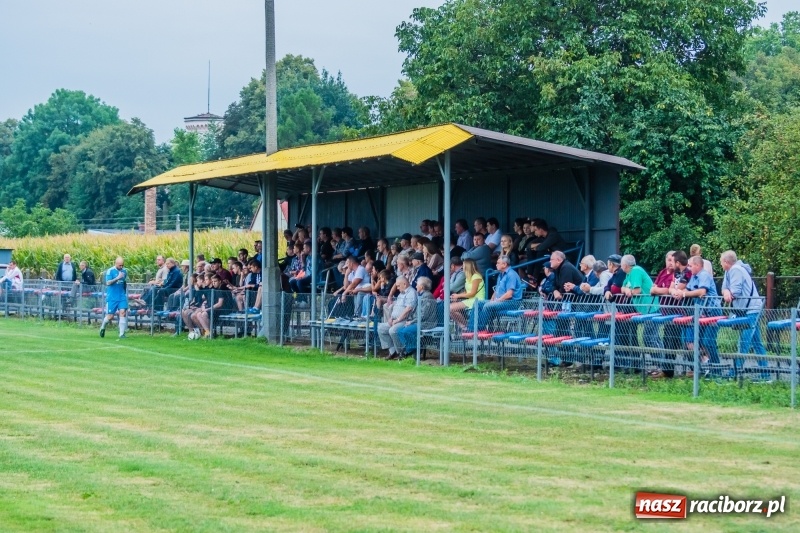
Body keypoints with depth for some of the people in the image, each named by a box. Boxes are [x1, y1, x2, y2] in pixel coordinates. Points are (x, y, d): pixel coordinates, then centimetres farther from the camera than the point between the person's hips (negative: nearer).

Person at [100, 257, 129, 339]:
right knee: (110, 316, 1)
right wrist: (117, 278, -26)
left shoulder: (124, 271, 8)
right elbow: (108, 283, -17)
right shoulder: (110, 271, -7)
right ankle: (103, 327, 31)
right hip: (112, 297, -3)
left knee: (123, 312, -11)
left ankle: (122, 333, -10)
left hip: (122, 296, 3)